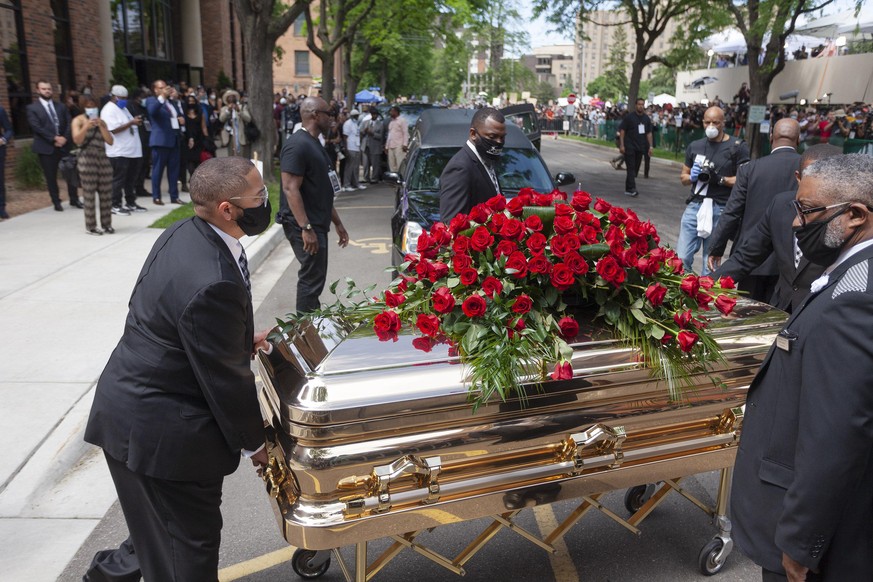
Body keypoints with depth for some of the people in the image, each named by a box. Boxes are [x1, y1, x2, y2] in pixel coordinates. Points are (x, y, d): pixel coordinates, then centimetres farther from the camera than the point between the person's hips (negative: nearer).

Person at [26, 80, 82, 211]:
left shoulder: (60, 106, 12)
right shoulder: (32, 108, 0)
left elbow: (69, 123, 5)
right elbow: (37, 127, -10)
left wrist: (65, 138, -11)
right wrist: (54, 138, -16)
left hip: (63, 145, 3)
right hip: (46, 147, -3)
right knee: (51, 177, 2)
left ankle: (74, 200, 14)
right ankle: (56, 202, 10)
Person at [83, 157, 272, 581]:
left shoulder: (185, 233, -2)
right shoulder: (213, 283, -31)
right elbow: (224, 375, -21)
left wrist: (242, 337, 12)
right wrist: (254, 442, -6)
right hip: (161, 430, -9)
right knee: (190, 547, 10)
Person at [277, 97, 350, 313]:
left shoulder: (314, 144, 16)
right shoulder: (298, 145, -15)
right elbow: (290, 188, -22)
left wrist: (337, 223, 20)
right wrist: (306, 228, -26)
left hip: (317, 224, 10)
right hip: (303, 225, -10)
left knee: (314, 277, 16)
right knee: (312, 278, -5)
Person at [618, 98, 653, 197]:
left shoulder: (646, 118, 11)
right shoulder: (629, 116, -5)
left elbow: (649, 133, 15)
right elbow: (622, 130, -6)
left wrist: (650, 146, 8)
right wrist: (621, 145, -13)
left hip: (640, 147, 6)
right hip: (629, 147, -6)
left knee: (636, 168, 7)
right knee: (631, 168, -10)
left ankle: (628, 189, 14)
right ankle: (631, 189, -15)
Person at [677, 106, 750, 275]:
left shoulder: (737, 147, -1)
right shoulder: (695, 146, 13)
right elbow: (683, 178, 20)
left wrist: (720, 179, -17)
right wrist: (692, 177, -2)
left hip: (720, 210, -4)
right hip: (695, 206, 4)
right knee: (682, 257, -1)